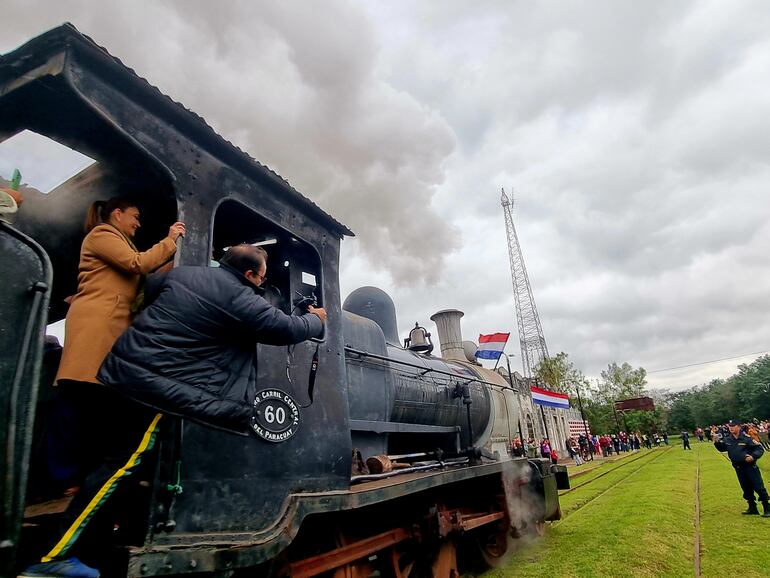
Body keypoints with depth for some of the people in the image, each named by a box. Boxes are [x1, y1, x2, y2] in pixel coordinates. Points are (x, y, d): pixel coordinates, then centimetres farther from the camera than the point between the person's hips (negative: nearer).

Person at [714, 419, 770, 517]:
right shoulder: (727, 439, 1)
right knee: (746, 489, 15)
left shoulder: (746, 438, -15)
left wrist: (753, 456, -27)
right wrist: (717, 442, -4)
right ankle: (752, 508, 28)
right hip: (738, 468, 6)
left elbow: (760, 449, -12)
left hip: (750, 466, -6)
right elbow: (722, 448, 15)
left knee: (759, 487, -3)